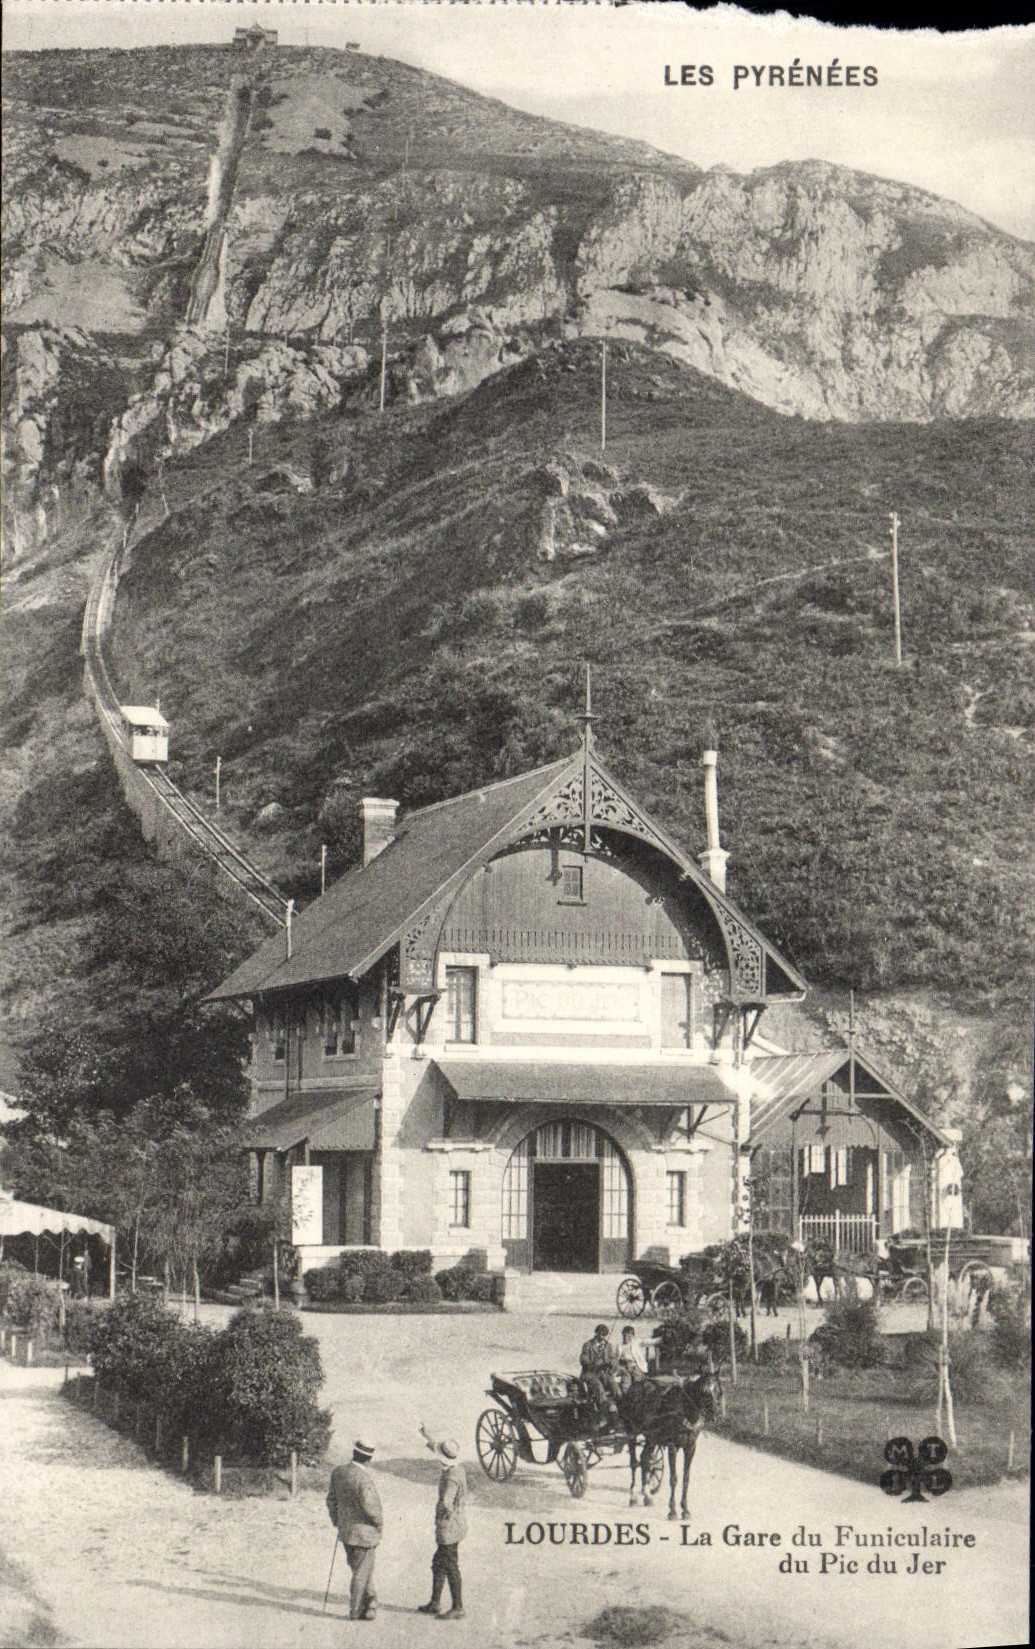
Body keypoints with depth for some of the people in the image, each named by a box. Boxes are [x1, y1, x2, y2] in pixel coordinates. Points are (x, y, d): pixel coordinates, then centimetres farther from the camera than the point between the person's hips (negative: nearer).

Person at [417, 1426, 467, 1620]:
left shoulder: (452, 1478, -26)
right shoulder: (458, 1469, 3)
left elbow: (446, 1502, -39)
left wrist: (448, 1513, -18)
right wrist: (429, 1439, 31)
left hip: (449, 1526, -10)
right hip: (456, 1521, 10)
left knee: (451, 1568, 0)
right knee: (438, 1564, 20)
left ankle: (458, 1608, 8)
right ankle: (435, 1603, 30)